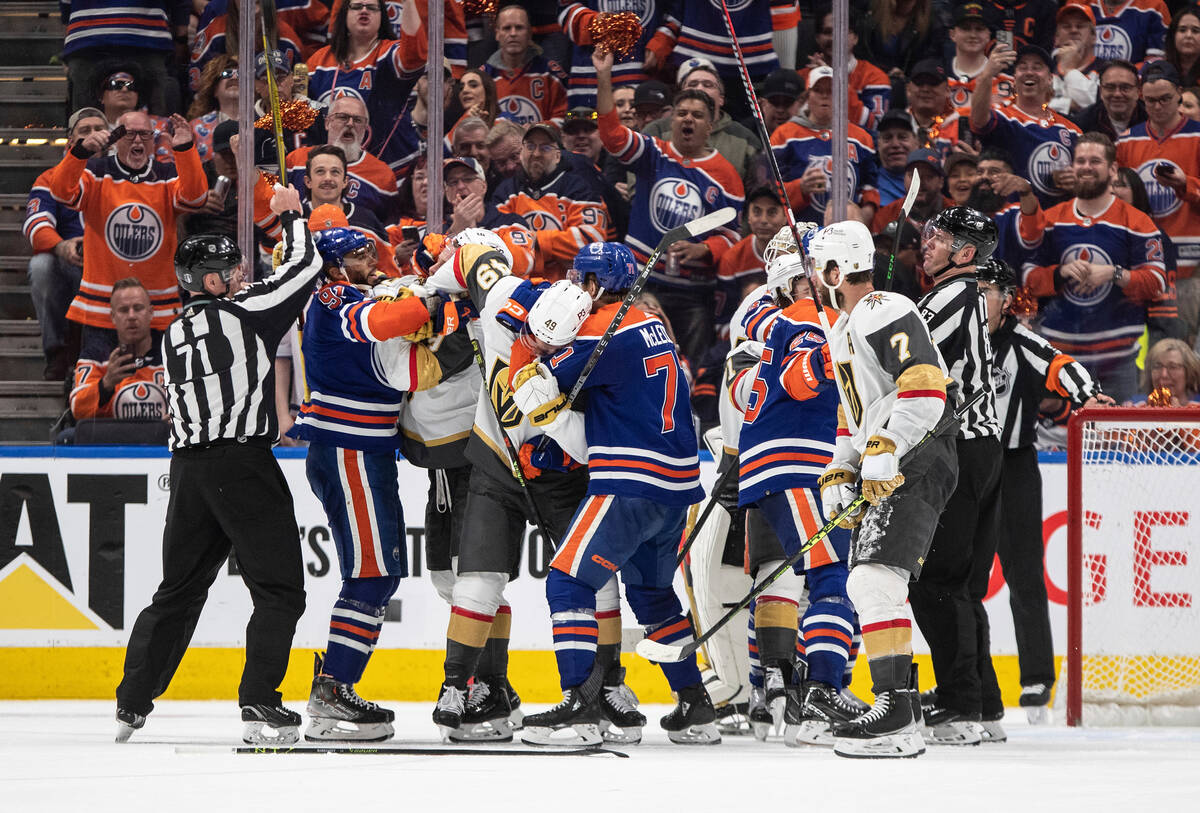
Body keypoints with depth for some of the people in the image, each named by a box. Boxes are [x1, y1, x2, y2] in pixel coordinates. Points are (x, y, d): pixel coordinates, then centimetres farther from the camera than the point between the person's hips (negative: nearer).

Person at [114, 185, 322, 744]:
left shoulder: (174, 336, 15)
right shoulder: (243, 313, -5)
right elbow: (304, 267, -2)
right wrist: (290, 214, 13)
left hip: (188, 466, 7)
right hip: (242, 462, -7)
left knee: (179, 589, 17)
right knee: (279, 589, -2)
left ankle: (132, 703, 17)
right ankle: (260, 704, -13)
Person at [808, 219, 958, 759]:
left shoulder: (886, 315, -13)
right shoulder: (843, 332, 22)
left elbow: (925, 389, -25)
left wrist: (885, 450, -29)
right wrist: (839, 476, 18)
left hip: (916, 464, -11)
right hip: (881, 470, 11)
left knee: (875, 579, -21)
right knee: (866, 586, 15)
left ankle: (896, 719, -27)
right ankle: (901, 701, 24)